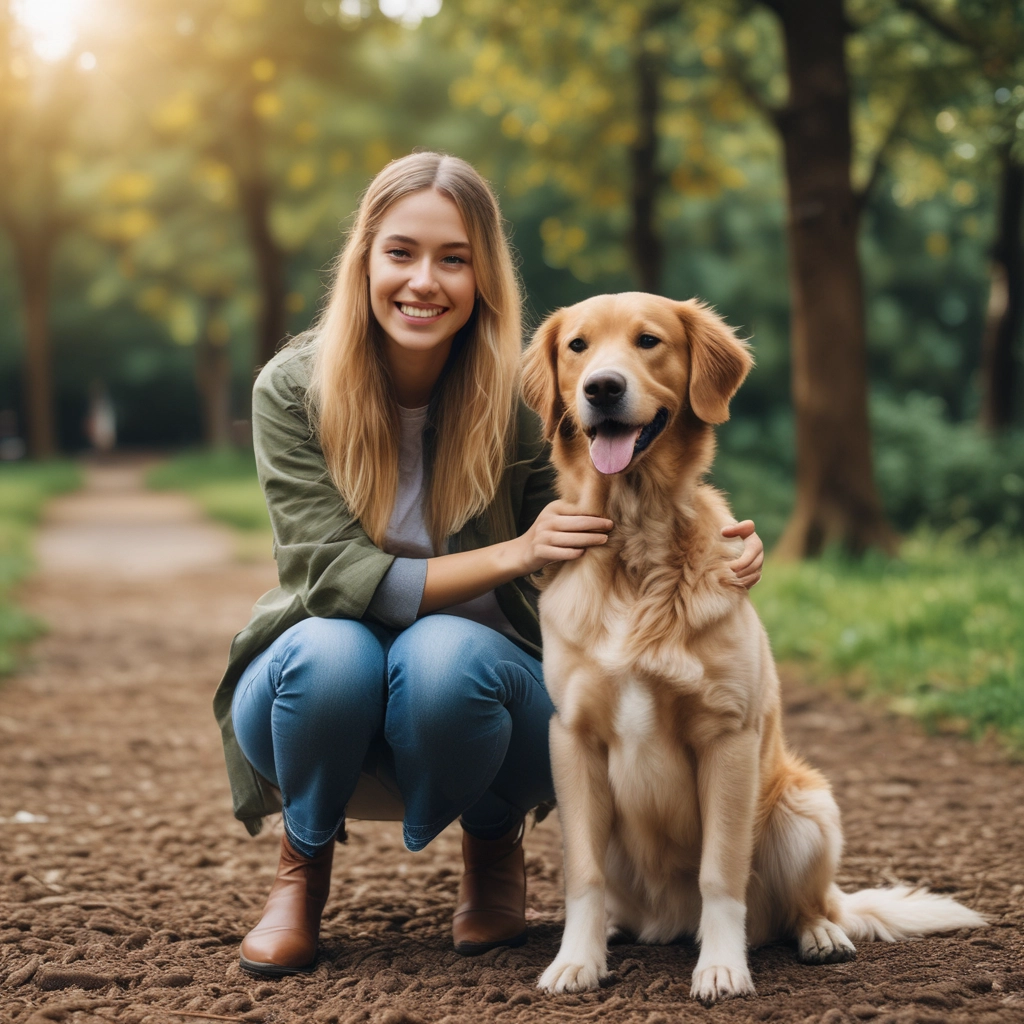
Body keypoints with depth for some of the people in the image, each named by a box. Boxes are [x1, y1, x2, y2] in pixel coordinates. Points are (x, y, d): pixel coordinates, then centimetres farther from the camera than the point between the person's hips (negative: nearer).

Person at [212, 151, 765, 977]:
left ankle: (495, 845, 0)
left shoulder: (520, 392, -13)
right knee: (332, 653, -34)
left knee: (444, 653, -34)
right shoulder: (293, 389, -15)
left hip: (473, 681, 0)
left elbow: (589, 556, -4)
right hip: (324, 685, 0)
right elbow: (338, 579, -20)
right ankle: (304, 861, -1)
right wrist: (513, 552, -30)